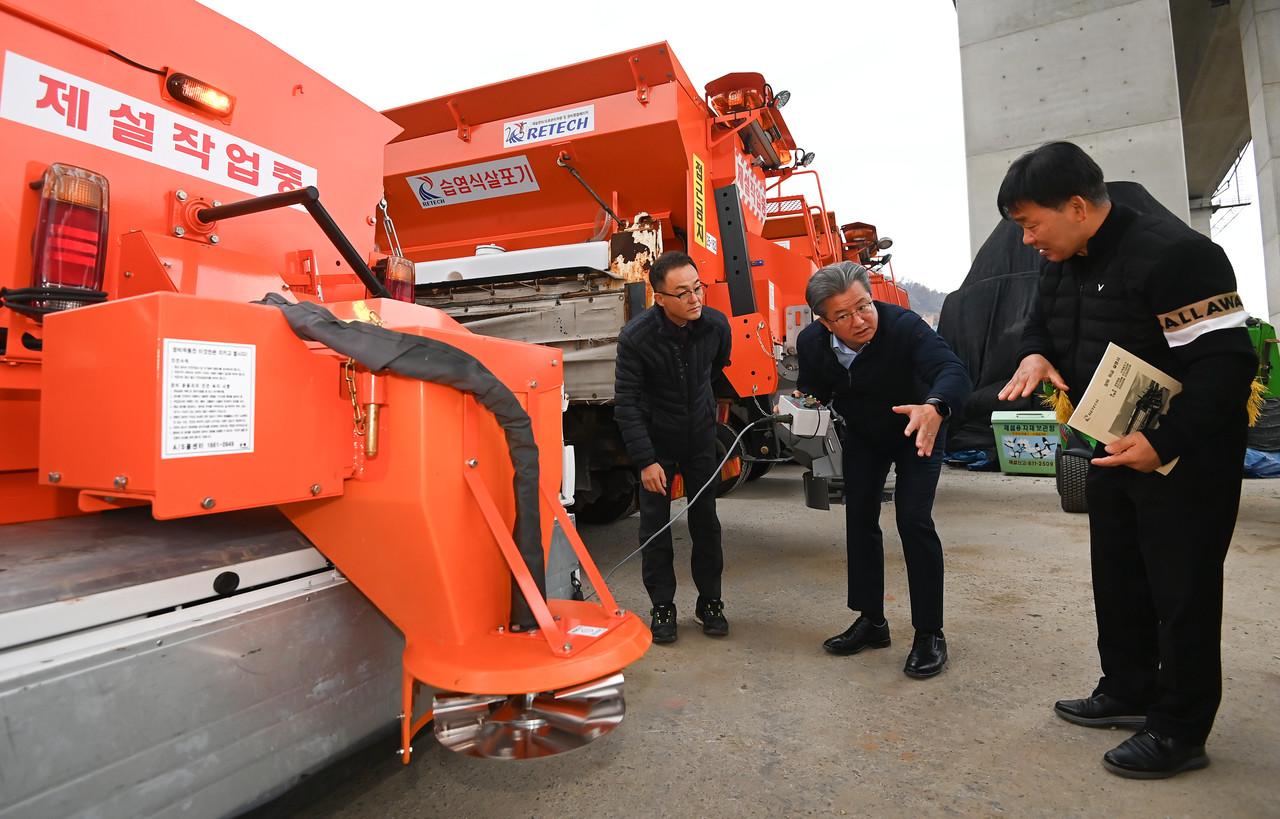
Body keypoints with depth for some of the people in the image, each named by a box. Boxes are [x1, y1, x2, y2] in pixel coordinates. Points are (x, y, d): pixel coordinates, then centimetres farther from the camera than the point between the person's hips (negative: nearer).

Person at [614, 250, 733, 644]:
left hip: (700, 437, 3)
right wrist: (645, 461, -20)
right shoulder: (636, 337, -23)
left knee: (706, 522, 8)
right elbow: (627, 404, -18)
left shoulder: (716, 324, -13)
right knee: (655, 526, 3)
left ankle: (710, 602, 25)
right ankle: (662, 607, 19)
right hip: (656, 441, -2)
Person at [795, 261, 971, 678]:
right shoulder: (811, 342, -21)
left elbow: (954, 371, -48)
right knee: (859, 517, 4)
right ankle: (871, 621, 19)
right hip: (863, 435, 5)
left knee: (913, 520, -14)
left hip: (917, 430, -4)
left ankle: (929, 634, 2)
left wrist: (935, 408, -69)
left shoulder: (904, 326, -35)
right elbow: (813, 390, -5)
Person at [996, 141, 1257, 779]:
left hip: (1187, 458, -8)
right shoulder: (1063, 265, 3)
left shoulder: (1174, 254, -23)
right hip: (1114, 451, 9)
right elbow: (1042, 320, 19)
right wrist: (1036, 354, -5)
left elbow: (1226, 362, -25)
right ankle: (1129, 692, 35)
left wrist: (1163, 444, -30)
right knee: (1118, 579, 18)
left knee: (1182, 593, 4)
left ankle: (1179, 731, 19)